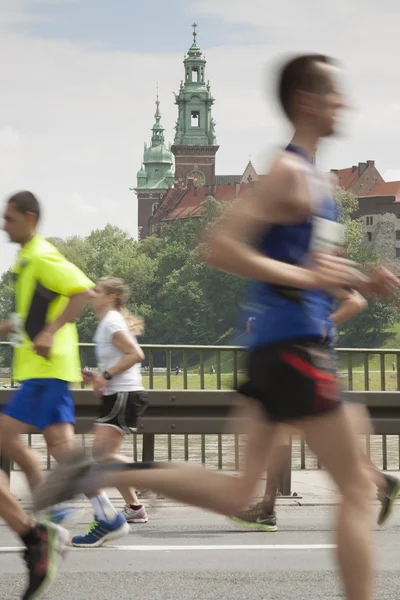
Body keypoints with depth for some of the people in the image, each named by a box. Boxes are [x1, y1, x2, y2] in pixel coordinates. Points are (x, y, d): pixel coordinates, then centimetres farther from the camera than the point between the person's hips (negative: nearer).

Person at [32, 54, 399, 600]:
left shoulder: (312, 177, 17)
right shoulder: (289, 173, -12)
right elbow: (222, 249, -20)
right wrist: (307, 277, -20)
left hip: (283, 346, 10)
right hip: (293, 344, -10)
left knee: (238, 494, 11)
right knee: (356, 487, -4)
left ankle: (105, 474, 7)